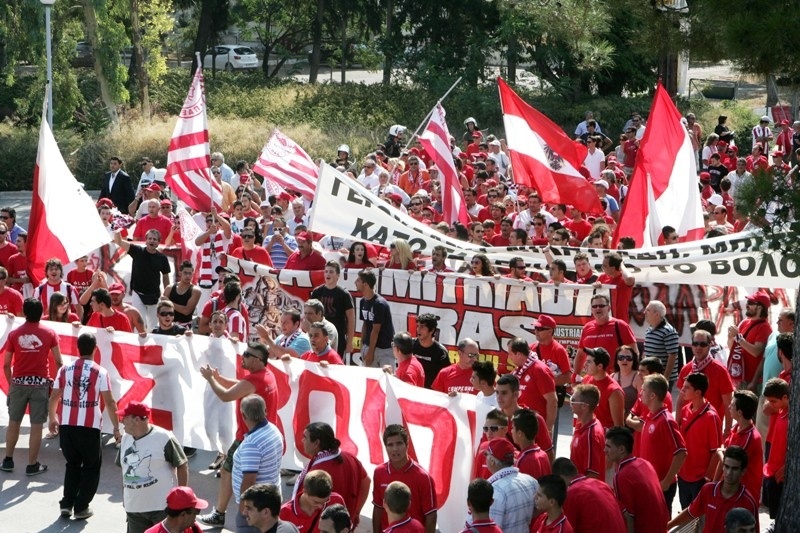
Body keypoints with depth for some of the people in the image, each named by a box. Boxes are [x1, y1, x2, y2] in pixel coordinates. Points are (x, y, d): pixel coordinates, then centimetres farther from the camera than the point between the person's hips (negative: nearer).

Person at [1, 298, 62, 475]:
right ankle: (32, 465, 7)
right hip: (40, 384, -2)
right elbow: (58, 362, -2)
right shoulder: (49, 333, -2)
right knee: (36, 426, 3)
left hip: (19, 383, 2)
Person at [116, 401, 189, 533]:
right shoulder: (126, 439, 7)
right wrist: (125, 498, 18)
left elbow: (182, 465, -8)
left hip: (163, 505, -7)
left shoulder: (163, 438, -13)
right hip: (134, 507, 7)